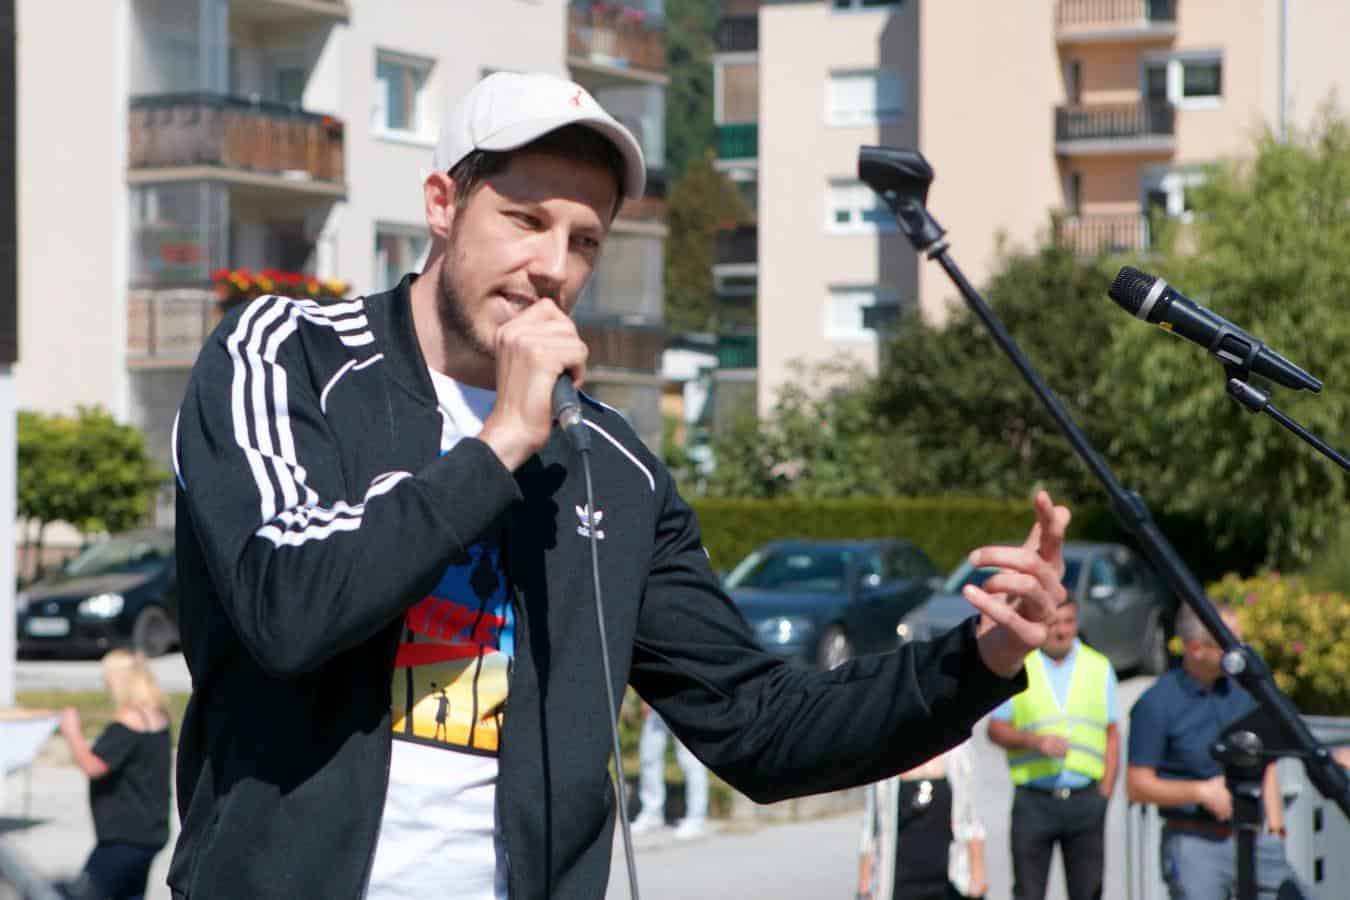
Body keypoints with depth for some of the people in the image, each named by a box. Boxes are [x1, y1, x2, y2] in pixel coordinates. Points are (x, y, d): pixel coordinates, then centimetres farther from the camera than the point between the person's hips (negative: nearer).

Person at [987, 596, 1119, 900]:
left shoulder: (1099, 667, 11)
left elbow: (1112, 735, 11)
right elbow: (996, 729, 4)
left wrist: (1105, 792, 2)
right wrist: (1035, 741, -14)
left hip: (1085, 800, 1)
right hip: (1033, 800, -1)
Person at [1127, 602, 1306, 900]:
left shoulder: (1244, 691, 8)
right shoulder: (1155, 705, -8)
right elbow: (1137, 786, -8)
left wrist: (1275, 829, 9)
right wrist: (1202, 792, -17)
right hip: (1195, 844, -5)